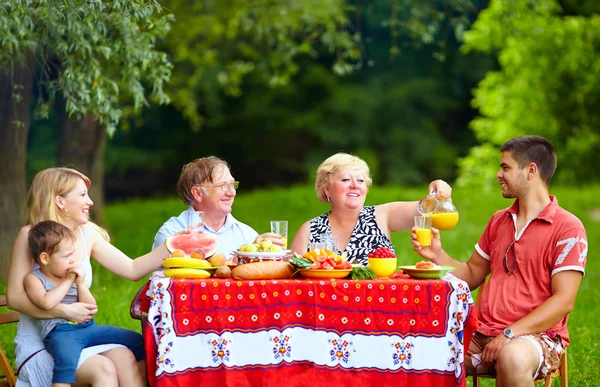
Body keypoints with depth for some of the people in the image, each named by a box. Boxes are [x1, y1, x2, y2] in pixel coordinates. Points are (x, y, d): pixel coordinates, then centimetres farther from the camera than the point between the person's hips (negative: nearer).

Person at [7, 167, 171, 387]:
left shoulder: (87, 233, 7)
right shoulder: (31, 236, -8)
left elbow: (132, 270, 8)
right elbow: (14, 298, -14)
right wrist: (65, 311, -22)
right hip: (39, 346, -5)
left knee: (127, 361, -26)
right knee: (103, 369, -30)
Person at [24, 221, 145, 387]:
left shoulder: (71, 274, 17)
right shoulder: (34, 279, 2)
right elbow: (47, 303, -19)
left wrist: (81, 284, -3)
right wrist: (68, 281, -7)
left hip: (88, 327, 7)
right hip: (59, 332, -6)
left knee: (136, 341, 1)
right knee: (66, 357, -42)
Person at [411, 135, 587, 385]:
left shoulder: (567, 228, -5)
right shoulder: (499, 221, 17)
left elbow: (563, 301, -12)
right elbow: (472, 275, 21)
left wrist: (509, 334, -20)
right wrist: (437, 256, 2)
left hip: (536, 335, -5)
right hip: (482, 334, 5)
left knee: (512, 357, -40)